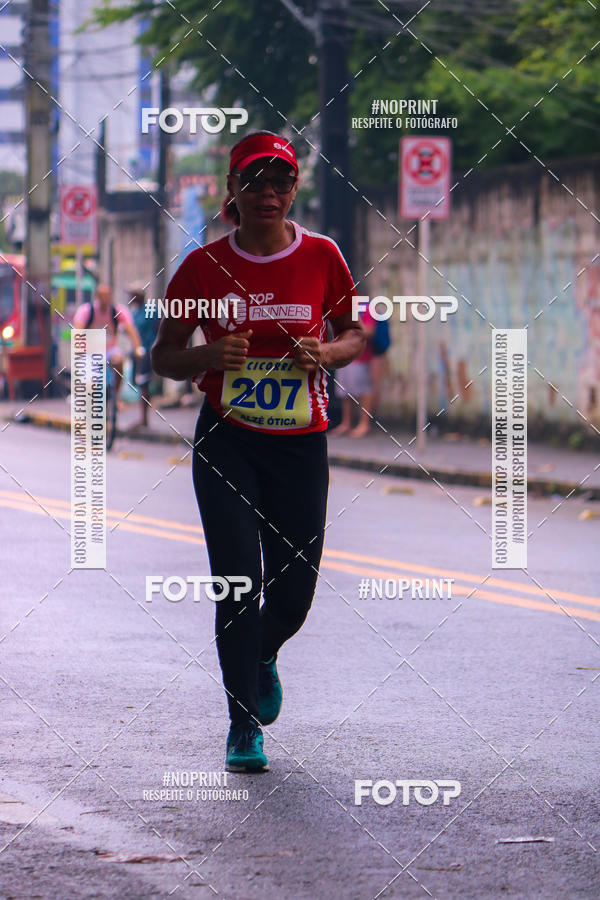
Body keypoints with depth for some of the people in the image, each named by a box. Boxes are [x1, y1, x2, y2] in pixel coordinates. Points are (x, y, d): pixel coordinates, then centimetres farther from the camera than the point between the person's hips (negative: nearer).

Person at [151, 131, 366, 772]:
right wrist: (209, 355, -16)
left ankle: (261, 658, 39)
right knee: (239, 579, -12)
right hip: (226, 441, -1)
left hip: (301, 444, 1)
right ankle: (243, 724, 0)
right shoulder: (205, 266, -2)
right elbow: (164, 355, 6)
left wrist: (324, 353, -10)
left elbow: (354, 335, 13)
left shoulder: (322, 257, 1)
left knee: (295, 590, 3)